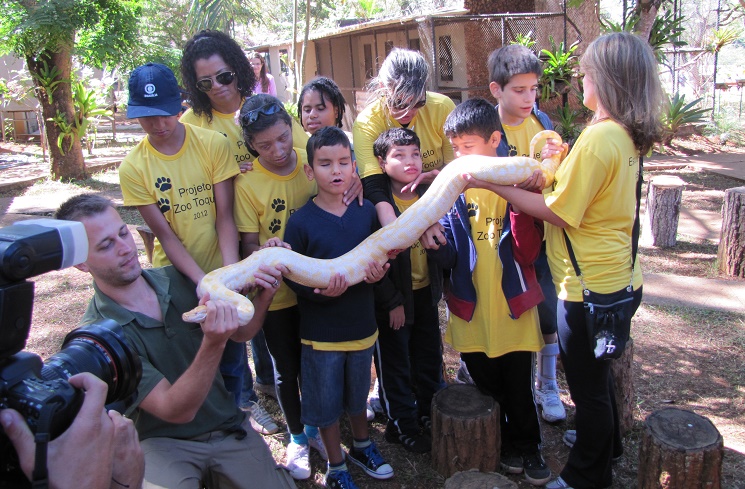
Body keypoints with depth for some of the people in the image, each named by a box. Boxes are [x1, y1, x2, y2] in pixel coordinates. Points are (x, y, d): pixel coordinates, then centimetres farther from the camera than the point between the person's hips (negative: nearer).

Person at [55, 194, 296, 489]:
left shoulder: (176, 279, -2)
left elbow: (241, 332, 8)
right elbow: (175, 410, -23)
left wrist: (263, 296, -12)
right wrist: (212, 344, -38)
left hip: (230, 429, 6)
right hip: (165, 443, -5)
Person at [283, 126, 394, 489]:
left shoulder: (366, 212, -5)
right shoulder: (301, 221, -14)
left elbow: (379, 259, 4)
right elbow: (292, 278, -12)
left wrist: (377, 273, -18)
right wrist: (321, 291, -30)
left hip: (362, 326, 3)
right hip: (321, 332, -3)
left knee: (357, 395, 24)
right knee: (326, 404, 13)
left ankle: (362, 446, 50)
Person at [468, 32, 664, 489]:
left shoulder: (598, 138, -24)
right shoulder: (627, 135, 4)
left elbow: (559, 211, -20)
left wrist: (498, 185, -16)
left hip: (590, 288, -9)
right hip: (619, 279, 9)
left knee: (588, 385, 10)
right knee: (597, 372, 29)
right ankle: (606, 443, 51)